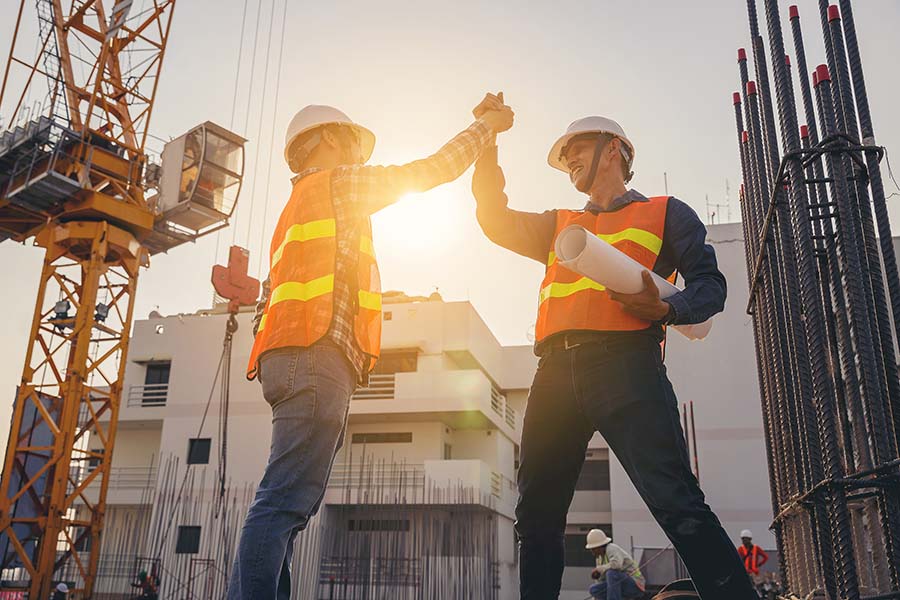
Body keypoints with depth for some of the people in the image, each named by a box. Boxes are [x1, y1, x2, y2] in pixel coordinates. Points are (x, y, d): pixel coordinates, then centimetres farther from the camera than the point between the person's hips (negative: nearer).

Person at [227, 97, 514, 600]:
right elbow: (431, 170, 11)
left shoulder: (297, 206, 34)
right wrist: (486, 126, 23)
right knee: (287, 502, -17)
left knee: (288, 505, 3)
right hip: (317, 354, -9)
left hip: (295, 359, 9)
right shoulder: (338, 181, 8)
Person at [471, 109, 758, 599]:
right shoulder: (558, 224, 32)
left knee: (676, 503, -17)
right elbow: (495, 220, 21)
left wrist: (665, 309, -11)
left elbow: (710, 285, 9)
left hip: (625, 361, -4)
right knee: (537, 516, 3)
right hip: (556, 370, 5)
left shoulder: (665, 212, 18)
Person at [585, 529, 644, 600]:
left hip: (635, 586, -9)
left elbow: (616, 565, -41)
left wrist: (598, 569, -26)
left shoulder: (611, 548, -20)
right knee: (594, 589, -5)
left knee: (611, 573, -33)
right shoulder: (600, 556, 8)